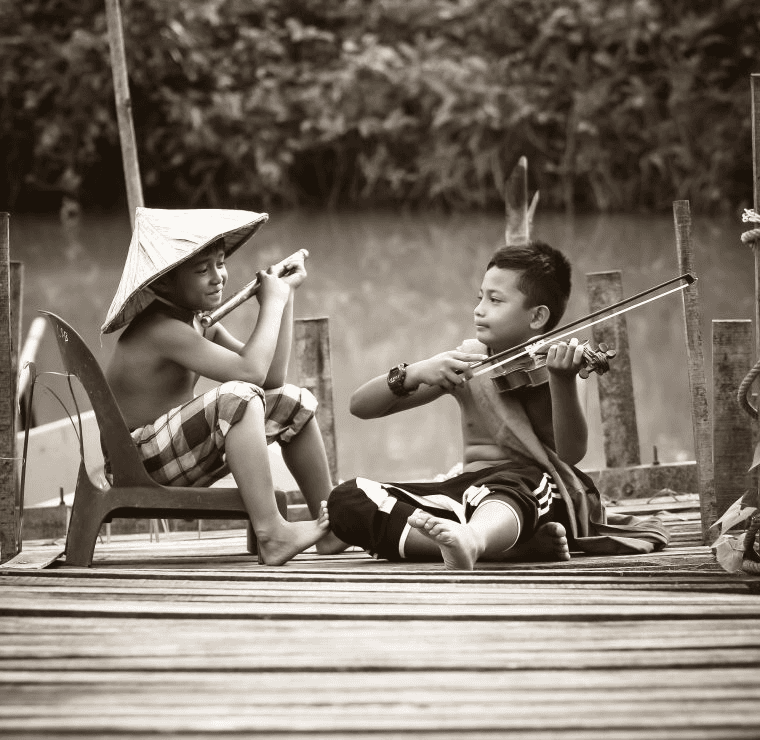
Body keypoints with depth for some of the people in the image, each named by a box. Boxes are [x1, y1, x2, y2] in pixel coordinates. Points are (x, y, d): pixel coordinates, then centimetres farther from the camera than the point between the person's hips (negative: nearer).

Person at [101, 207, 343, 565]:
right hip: (141, 465, -10)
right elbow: (251, 370, -32)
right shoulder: (161, 330, -22)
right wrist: (272, 303, -18)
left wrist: (285, 297, 1)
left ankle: (330, 523, 14)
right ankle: (271, 535, -37)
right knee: (238, 397, -33)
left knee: (294, 402, 11)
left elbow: (273, 377, 4)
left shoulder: (200, 323, 9)